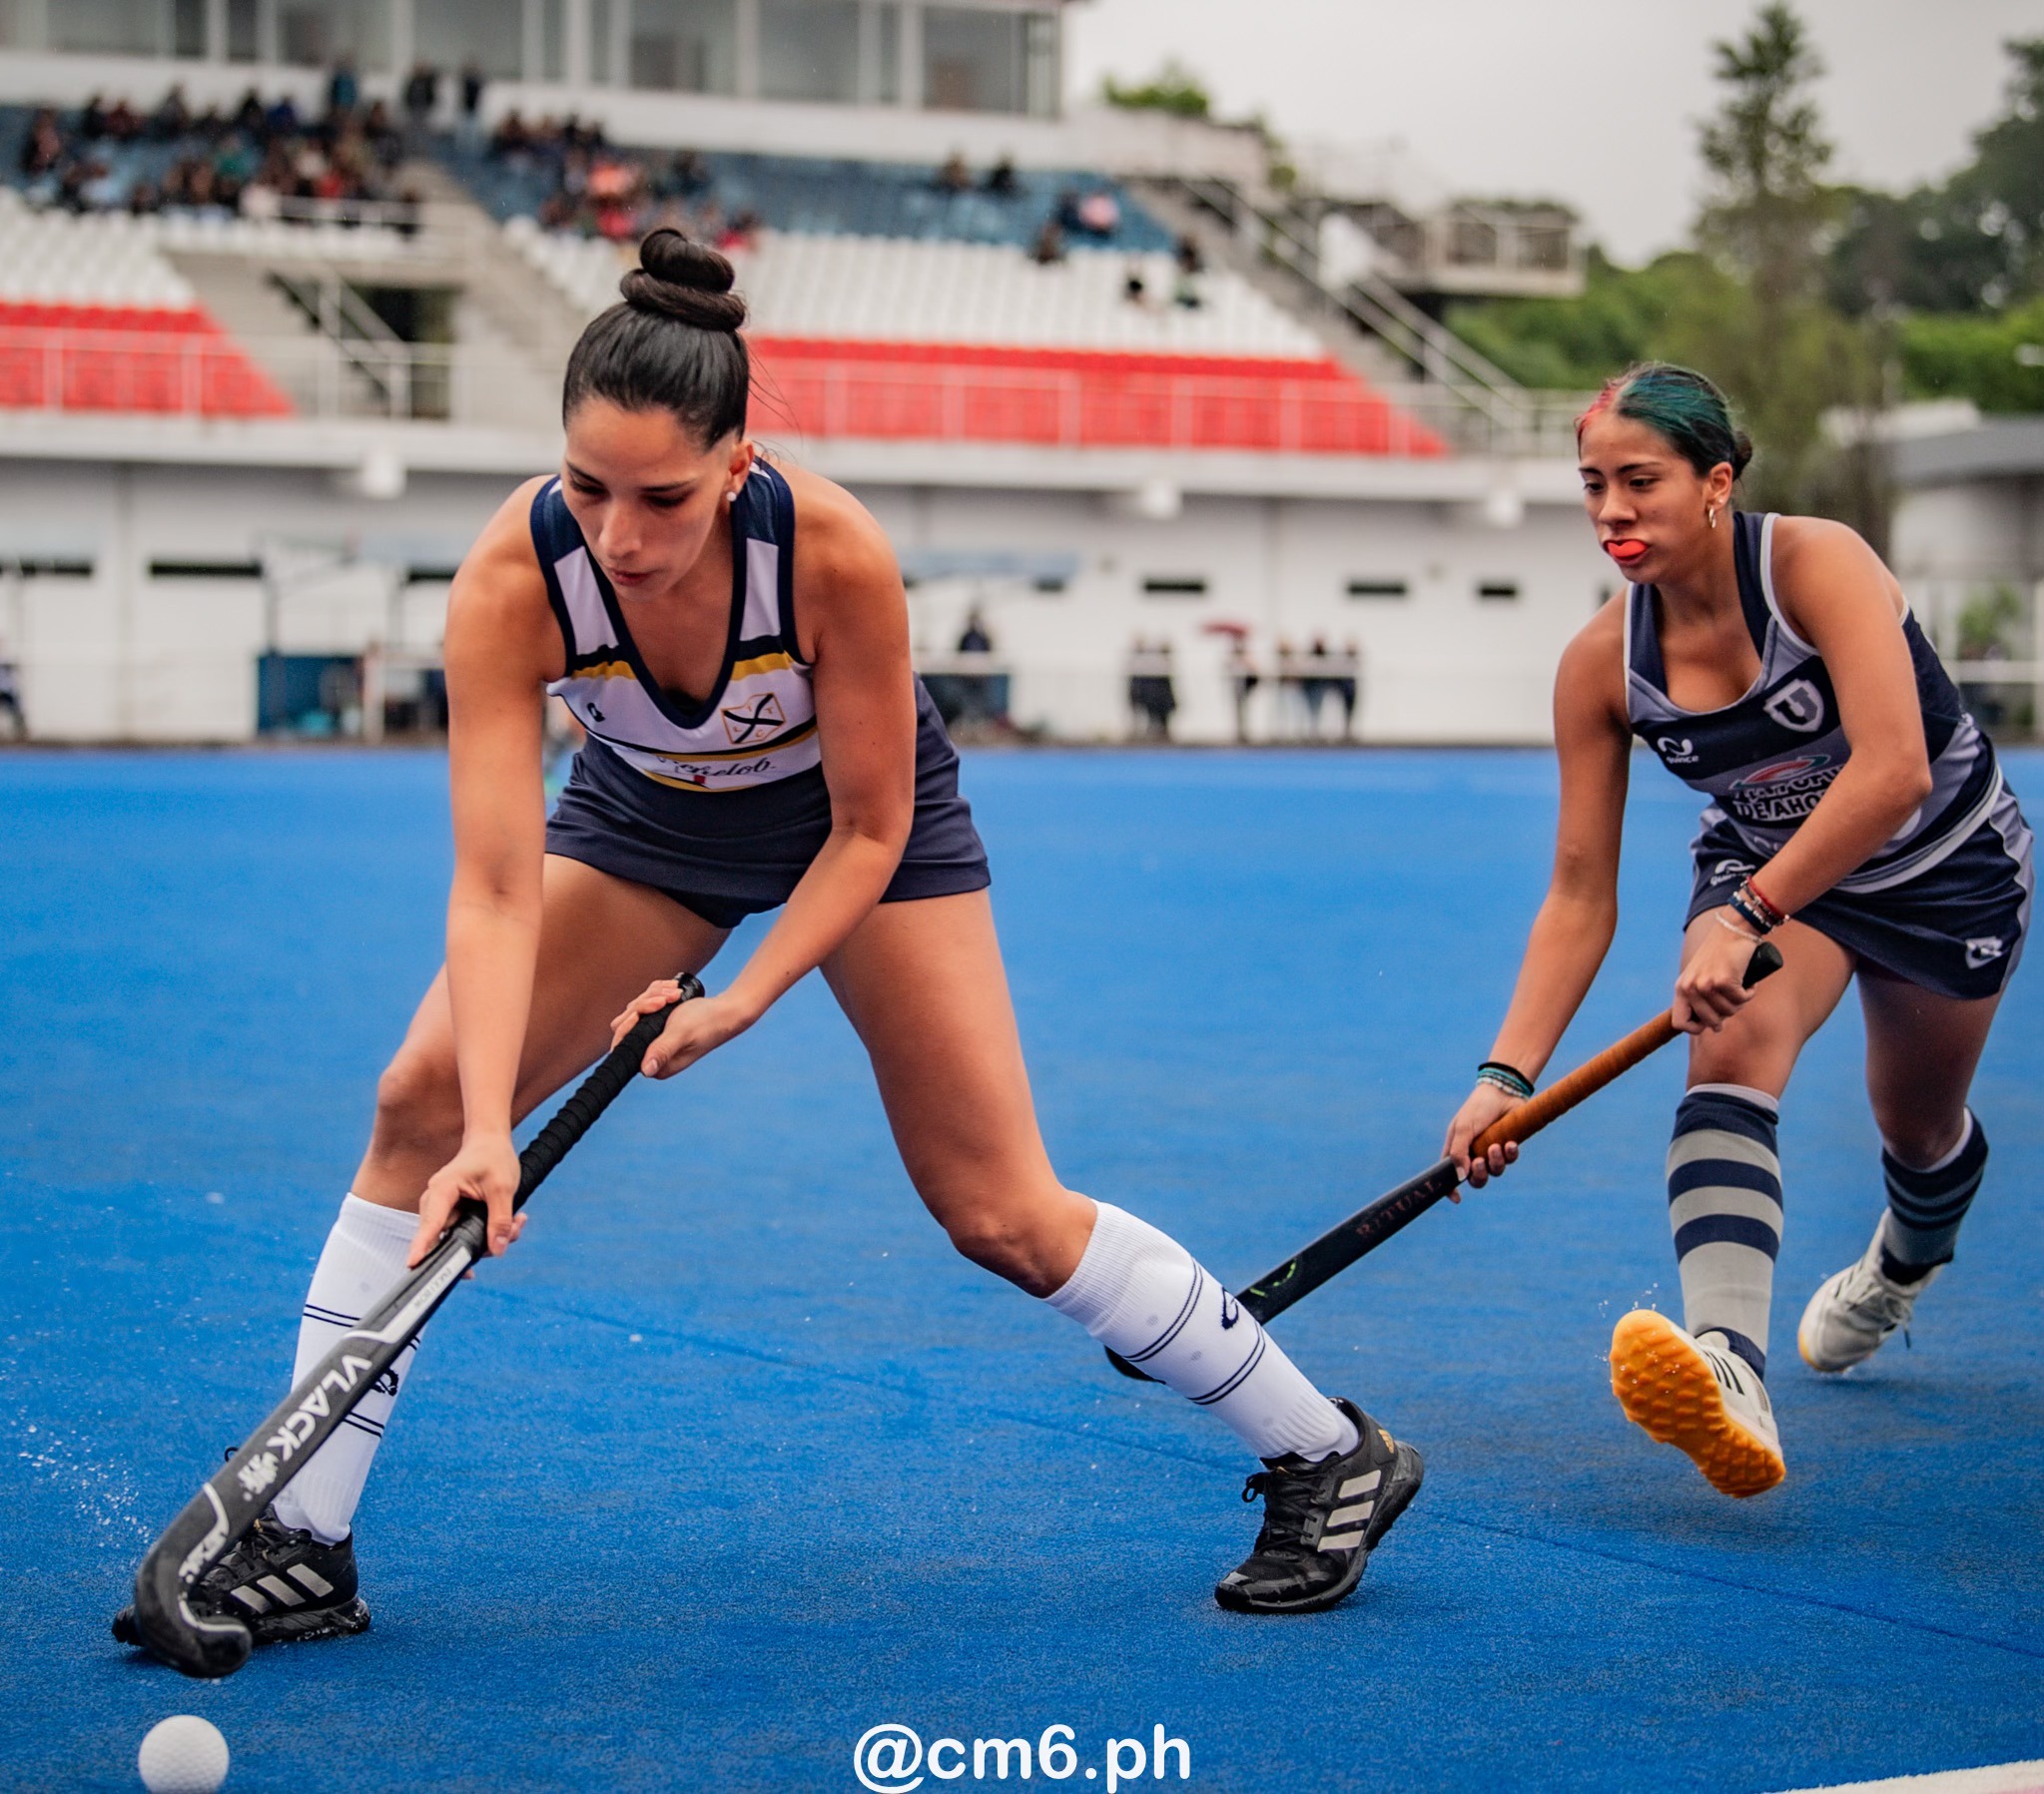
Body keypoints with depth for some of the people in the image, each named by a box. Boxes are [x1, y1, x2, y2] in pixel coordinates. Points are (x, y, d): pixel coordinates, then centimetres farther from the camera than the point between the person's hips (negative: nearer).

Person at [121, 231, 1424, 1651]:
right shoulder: (512, 581, -33)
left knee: (1002, 1215, -5)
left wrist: (742, 999, -31)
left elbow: (870, 827, -21)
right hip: (647, 813, 2)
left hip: (861, 823, -2)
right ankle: (299, 1544, -6)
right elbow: (497, 887, -34)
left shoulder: (834, 552, -36)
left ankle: (1331, 1460, 12)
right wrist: (488, 1132, -45)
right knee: (426, 1100, -14)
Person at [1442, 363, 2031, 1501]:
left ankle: (1903, 1267, 56)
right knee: (1732, 1051, -29)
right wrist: (1509, 1076, -26)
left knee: (1922, 1128, 16)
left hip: (1950, 865, -2)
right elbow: (1582, 895, -16)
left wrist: (1748, 916, -48)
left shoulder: (1817, 563, -31)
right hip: (1764, 869, 2)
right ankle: (1730, 1371, -49)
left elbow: (1895, 771, -43)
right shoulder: (1602, 664, -19)